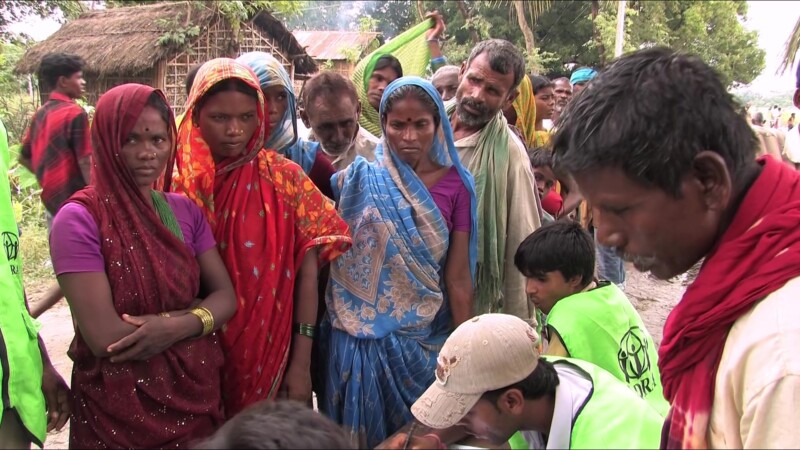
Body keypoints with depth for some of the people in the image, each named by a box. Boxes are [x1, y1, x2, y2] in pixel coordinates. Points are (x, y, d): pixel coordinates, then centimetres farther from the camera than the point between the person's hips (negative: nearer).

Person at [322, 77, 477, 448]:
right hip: (361, 335, -1)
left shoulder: (455, 184, -4)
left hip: (424, 338, 1)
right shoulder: (358, 177, -6)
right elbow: (329, 254, 0)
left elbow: (458, 277, -2)